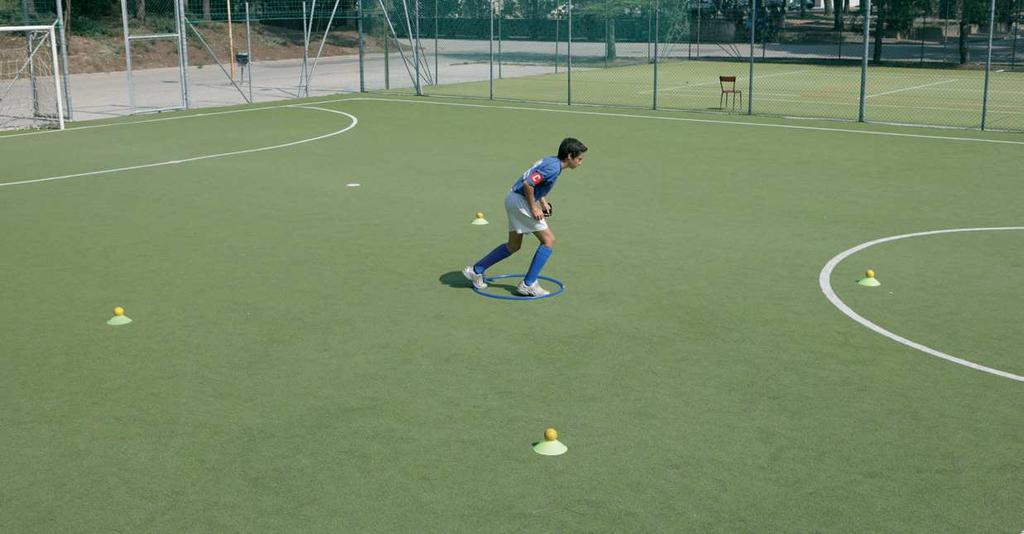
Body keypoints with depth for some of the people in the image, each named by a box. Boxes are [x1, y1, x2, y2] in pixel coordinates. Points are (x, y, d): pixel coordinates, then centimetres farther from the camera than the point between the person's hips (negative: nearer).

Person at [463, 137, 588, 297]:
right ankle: (528, 284, -4)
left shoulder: (552, 161, 12)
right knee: (548, 240, -5)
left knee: (513, 246, 19)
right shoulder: (553, 167, -20)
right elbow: (528, 184, -27)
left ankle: (476, 270, 25)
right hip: (520, 201, -10)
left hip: (513, 198, 10)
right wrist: (533, 207, -18)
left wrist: (543, 201, 16)